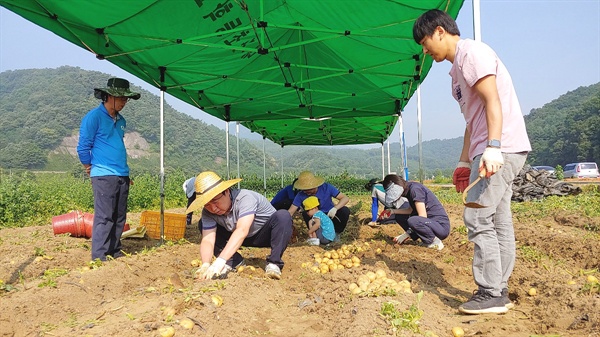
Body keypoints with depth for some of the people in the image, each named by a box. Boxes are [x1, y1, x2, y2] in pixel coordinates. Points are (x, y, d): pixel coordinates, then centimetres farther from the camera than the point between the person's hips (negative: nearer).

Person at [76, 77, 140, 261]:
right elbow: (83, 147, -6)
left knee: (119, 217, 10)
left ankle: (115, 252, 20)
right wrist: (90, 168, 4)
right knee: (104, 217, -7)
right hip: (104, 176, -7)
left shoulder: (121, 120, 15)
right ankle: (99, 257, 0)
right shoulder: (94, 117, -7)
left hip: (122, 176, 7)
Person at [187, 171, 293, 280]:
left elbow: (242, 231, -47)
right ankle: (234, 262, -6)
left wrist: (220, 261, -57)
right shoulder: (208, 213, -18)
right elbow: (208, 240, -25)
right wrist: (205, 265, -46)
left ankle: (273, 263, -23)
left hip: (267, 234, -5)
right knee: (203, 226, -10)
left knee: (283, 216, -36)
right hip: (245, 239, 5)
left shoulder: (244, 198, -35)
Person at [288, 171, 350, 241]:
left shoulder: (326, 187, -22)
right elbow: (290, 212, -16)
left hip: (331, 216, 0)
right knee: (305, 214, -29)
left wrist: (335, 208, -40)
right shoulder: (301, 195, -19)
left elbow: (345, 198, -22)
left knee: (345, 211, -28)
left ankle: (336, 233, -2)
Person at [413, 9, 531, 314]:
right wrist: (464, 162, 20)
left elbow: (493, 101, -19)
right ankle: (499, 292, 17)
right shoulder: (458, 67, 22)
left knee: (477, 218, -11)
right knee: (498, 221, 10)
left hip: (501, 148, -10)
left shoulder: (471, 52, -7)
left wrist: (493, 146, -29)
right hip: (490, 152, 10)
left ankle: (490, 295, -3)